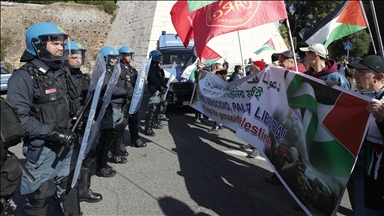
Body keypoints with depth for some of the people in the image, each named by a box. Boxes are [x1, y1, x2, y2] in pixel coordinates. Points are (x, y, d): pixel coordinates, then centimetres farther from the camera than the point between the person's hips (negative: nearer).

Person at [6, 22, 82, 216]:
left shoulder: (61, 72, 8)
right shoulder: (23, 77, -16)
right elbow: (18, 118, -23)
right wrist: (52, 133, -25)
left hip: (66, 144, 7)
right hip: (42, 149, -7)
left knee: (69, 187, 20)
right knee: (39, 196, 9)